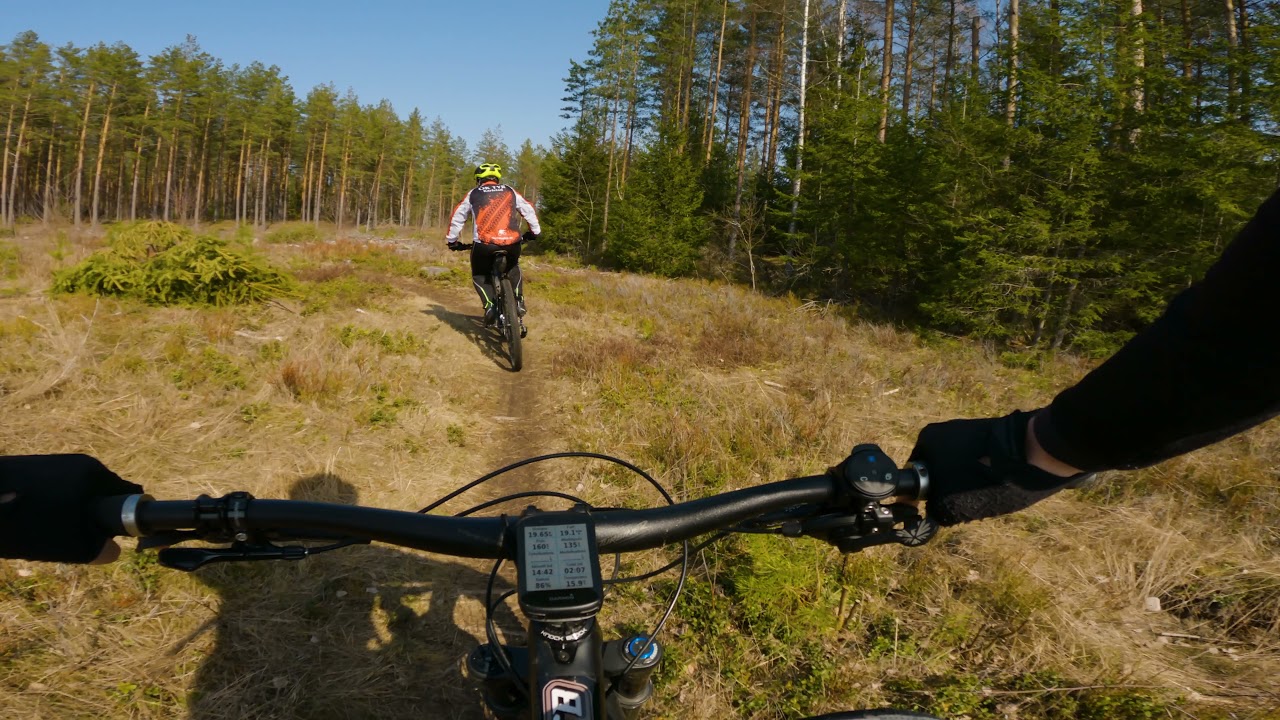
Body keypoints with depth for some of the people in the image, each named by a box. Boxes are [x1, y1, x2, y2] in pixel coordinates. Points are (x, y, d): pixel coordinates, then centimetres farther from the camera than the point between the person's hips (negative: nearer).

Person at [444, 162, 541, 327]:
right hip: (512, 244, 2)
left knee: (479, 275, 23)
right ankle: (519, 302, 20)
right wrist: (535, 232, 33)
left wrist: (452, 240, 30)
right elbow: (529, 210, 20)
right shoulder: (510, 192, 17)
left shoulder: (473, 194, 15)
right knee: (513, 267, 34)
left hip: (484, 245, -2)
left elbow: (457, 217, 19)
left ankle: (490, 305, -1)